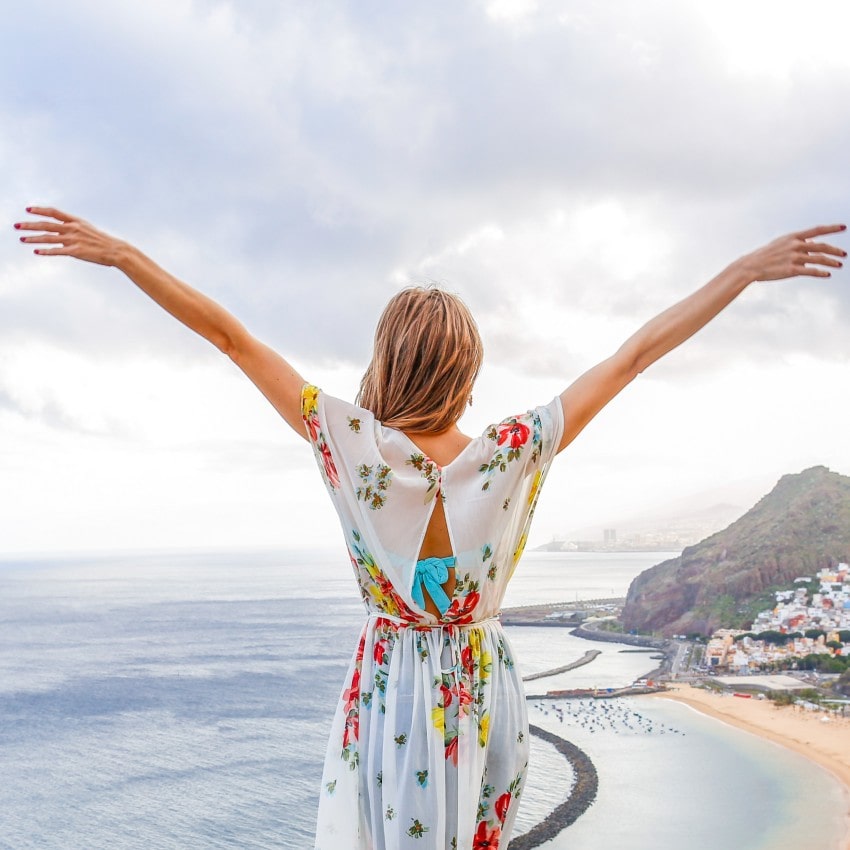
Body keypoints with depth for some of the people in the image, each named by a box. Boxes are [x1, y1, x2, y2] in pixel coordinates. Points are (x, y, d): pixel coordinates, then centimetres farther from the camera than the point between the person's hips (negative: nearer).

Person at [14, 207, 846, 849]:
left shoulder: (360, 448, -17)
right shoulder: (514, 455, -13)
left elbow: (231, 336, -14)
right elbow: (637, 353, -7)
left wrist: (120, 253, -9)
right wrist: (748, 269, 0)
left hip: (393, 695, -2)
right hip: (489, 696, 2)